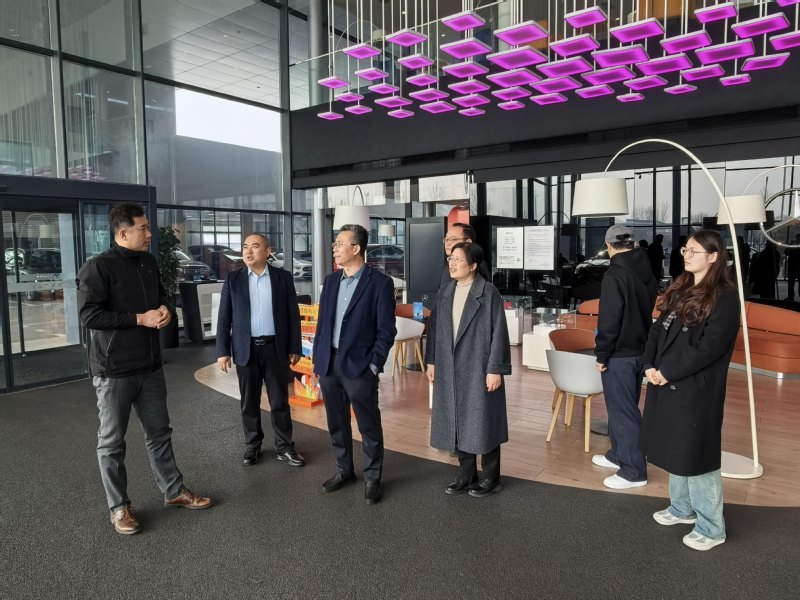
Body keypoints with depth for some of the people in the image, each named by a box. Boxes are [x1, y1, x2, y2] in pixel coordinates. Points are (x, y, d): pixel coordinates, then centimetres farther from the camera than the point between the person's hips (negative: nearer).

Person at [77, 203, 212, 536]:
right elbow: (89, 315, -19)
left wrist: (164, 310, 0)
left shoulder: (149, 262, 9)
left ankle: (174, 491, 31)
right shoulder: (97, 267, -13)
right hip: (114, 370, -7)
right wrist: (140, 319, -20)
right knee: (112, 442, 8)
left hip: (150, 366, 7)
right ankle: (119, 507, 24)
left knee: (159, 432, 17)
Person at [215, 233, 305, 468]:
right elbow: (224, 318, 3)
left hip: (275, 348, -1)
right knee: (249, 403, 10)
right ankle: (252, 445, 26)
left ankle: (284, 447, 19)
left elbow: (293, 314, 2)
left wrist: (295, 348, -1)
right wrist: (222, 351, -2)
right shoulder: (233, 279, 3)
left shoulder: (283, 277, 1)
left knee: (280, 401, 7)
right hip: (246, 349, 1)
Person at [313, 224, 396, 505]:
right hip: (328, 363, 6)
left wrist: (373, 365, -12)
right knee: (336, 423, 16)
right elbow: (322, 322, 14)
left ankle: (372, 478, 22)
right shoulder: (331, 281, 9)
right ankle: (344, 470, 34)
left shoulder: (380, 283, -9)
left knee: (369, 426, 6)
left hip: (358, 366, -5)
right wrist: (317, 359, 10)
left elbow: (386, 330, -9)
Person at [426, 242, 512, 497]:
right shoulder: (445, 292, 7)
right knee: (458, 421, 13)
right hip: (450, 369, 6)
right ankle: (466, 474, 29)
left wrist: (495, 369, -14)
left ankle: (490, 478, 23)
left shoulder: (489, 293, -10)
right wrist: (432, 362, 10)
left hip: (479, 369, -5)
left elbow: (499, 333, -12)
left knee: (483, 422, 5)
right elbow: (435, 328, 12)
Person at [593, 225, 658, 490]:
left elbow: (609, 320, -21)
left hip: (620, 355, -9)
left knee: (623, 411, -1)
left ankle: (634, 471, 6)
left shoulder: (615, 275, -19)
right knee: (623, 407, 19)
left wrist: (601, 354, -13)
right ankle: (618, 454, 32)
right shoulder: (647, 272, 8)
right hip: (640, 351, 9)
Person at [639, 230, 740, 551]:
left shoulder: (725, 298, -12)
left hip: (697, 390, -8)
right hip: (666, 385, 8)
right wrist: (650, 365, -4)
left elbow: (709, 348, -19)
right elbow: (658, 330, 10)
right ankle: (682, 507, 37)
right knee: (675, 450, 19)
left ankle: (712, 527, 17)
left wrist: (667, 373, -17)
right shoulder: (680, 290, 12)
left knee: (695, 454, 1)